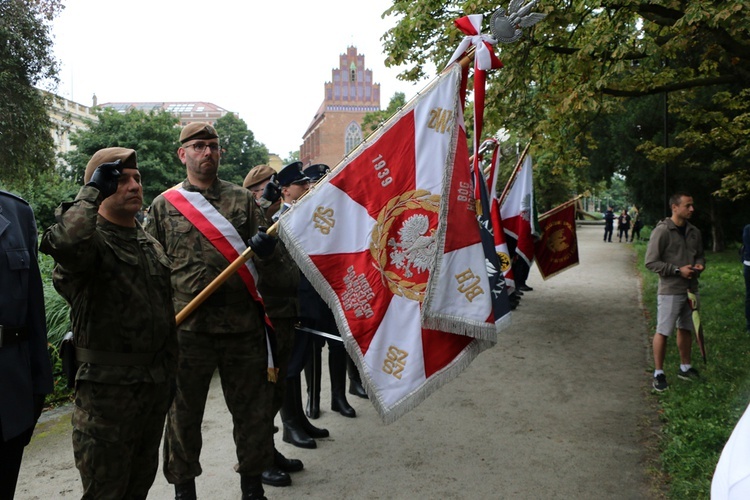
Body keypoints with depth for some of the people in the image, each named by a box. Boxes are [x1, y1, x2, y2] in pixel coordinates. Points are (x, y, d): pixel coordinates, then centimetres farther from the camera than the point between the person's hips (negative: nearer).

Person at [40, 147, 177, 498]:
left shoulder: (151, 244, 15)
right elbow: (63, 242, -39)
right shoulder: (91, 240, -11)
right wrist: (92, 191, -23)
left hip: (156, 383, 7)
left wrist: (170, 371, 20)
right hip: (108, 387, -7)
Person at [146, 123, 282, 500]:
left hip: (243, 325, 1)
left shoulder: (243, 200, 9)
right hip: (187, 327, -1)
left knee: (253, 410, 9)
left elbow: (268, 269, 7)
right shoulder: (164, 205, 7)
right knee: (184, 413, 11)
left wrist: (266, 250, -16)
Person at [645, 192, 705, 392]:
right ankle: (658, 373, 9)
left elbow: (700, 255, 21)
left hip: (690, 289, 7)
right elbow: (651, 262, -15)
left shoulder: (694, 232, 8)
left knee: (686, 329, 18)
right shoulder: (662, 231, -13)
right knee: (663, 332, -1)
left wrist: (700, 264, -2)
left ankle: (685, 367, 33)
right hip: (670, 291, -7)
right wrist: (678, 270, -19)